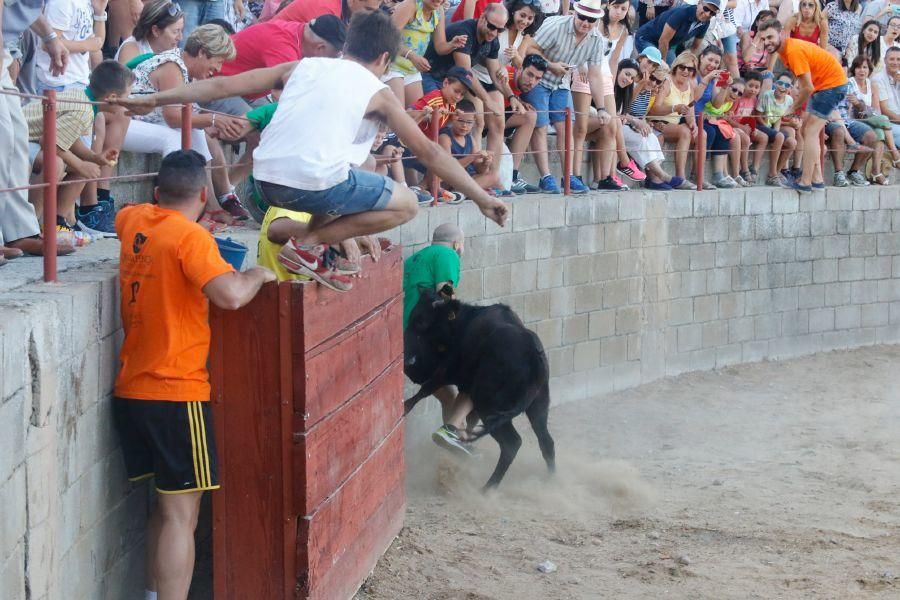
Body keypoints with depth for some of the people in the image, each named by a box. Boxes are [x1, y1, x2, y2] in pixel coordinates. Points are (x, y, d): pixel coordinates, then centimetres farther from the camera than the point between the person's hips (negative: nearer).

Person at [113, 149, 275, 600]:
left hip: (130, 390, 8)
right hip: (176, 393, -8)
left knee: (167, 504, 20)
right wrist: (258, 274, -10)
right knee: (181, 514, -6)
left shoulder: (133, 221, 8)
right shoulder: (190, 236, -14)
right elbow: (231, 295, -29)